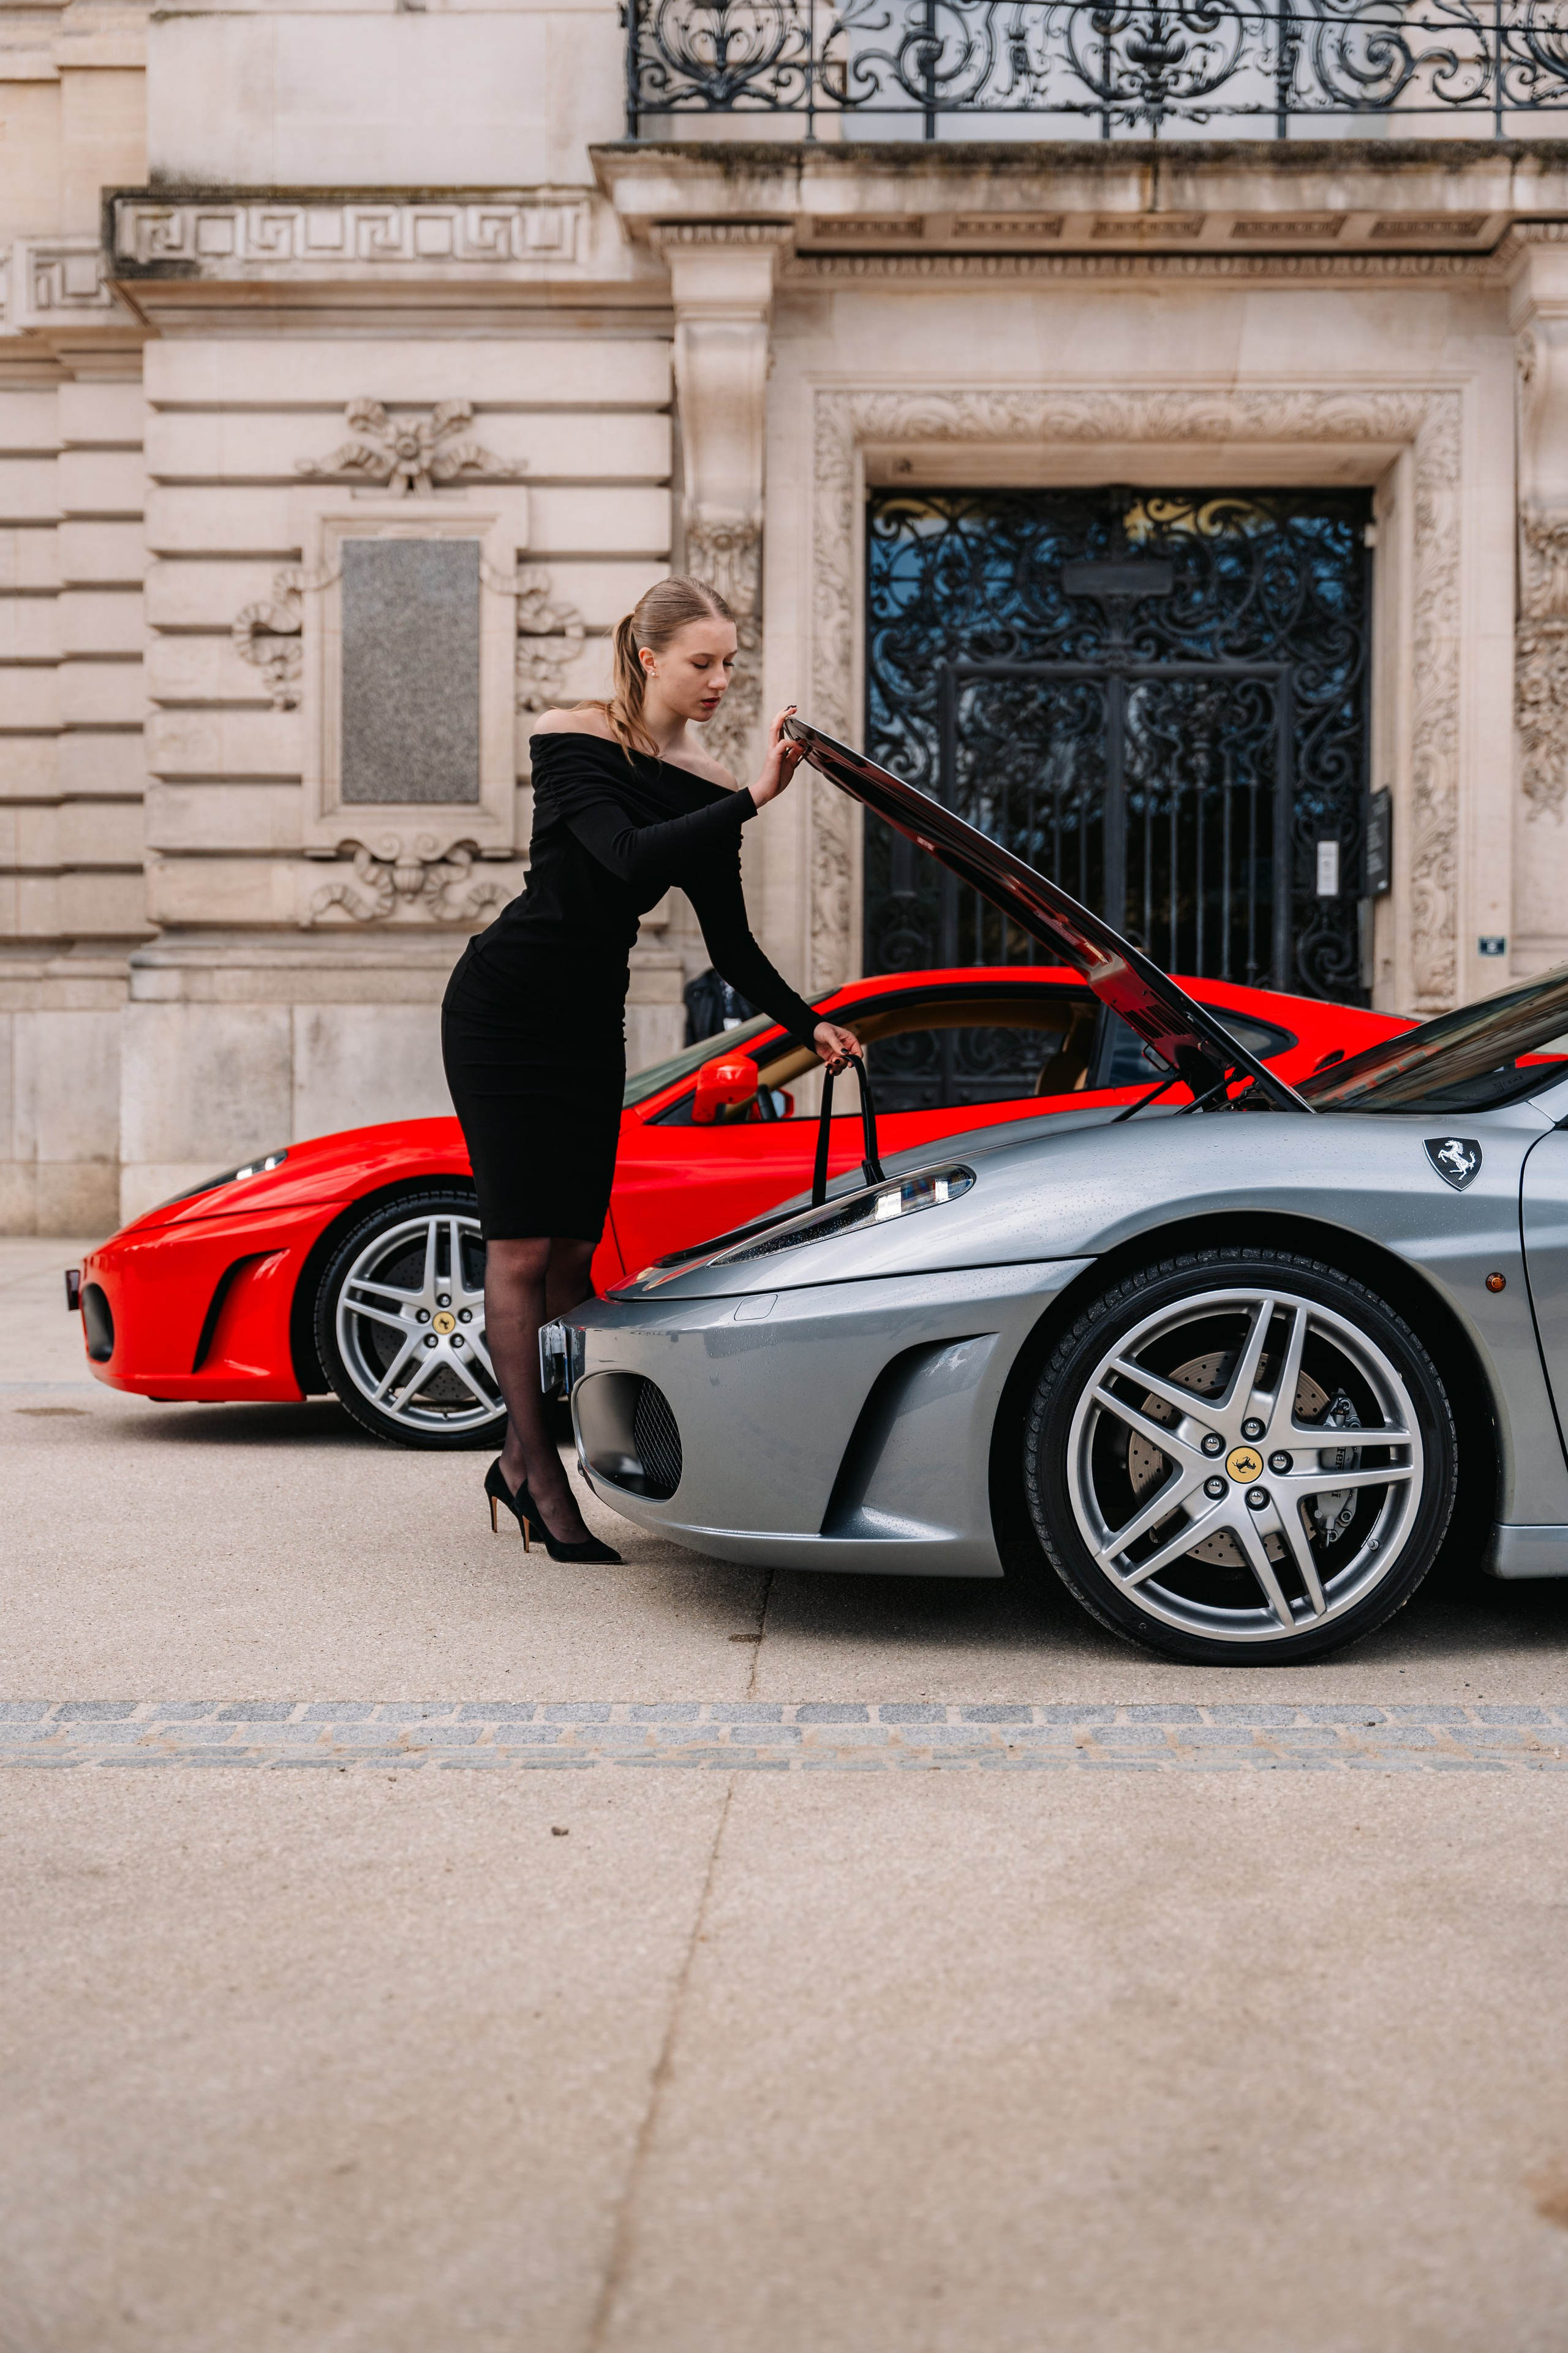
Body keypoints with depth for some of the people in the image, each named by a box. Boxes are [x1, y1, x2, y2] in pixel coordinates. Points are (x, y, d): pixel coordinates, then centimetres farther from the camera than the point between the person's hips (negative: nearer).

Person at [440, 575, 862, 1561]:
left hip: (592, 1019, 5)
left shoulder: (704, 780, 2)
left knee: (574, 1253, 2)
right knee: (522, 1247, -7)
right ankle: (544, 1477, -1)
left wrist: (808, 1023, -9)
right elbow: (629, 857, -29)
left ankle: (522, 1457, 14)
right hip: (503, 1008, -5)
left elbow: (729, 941, 3)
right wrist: (754, 799, -32)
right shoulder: (573, 739, -12)